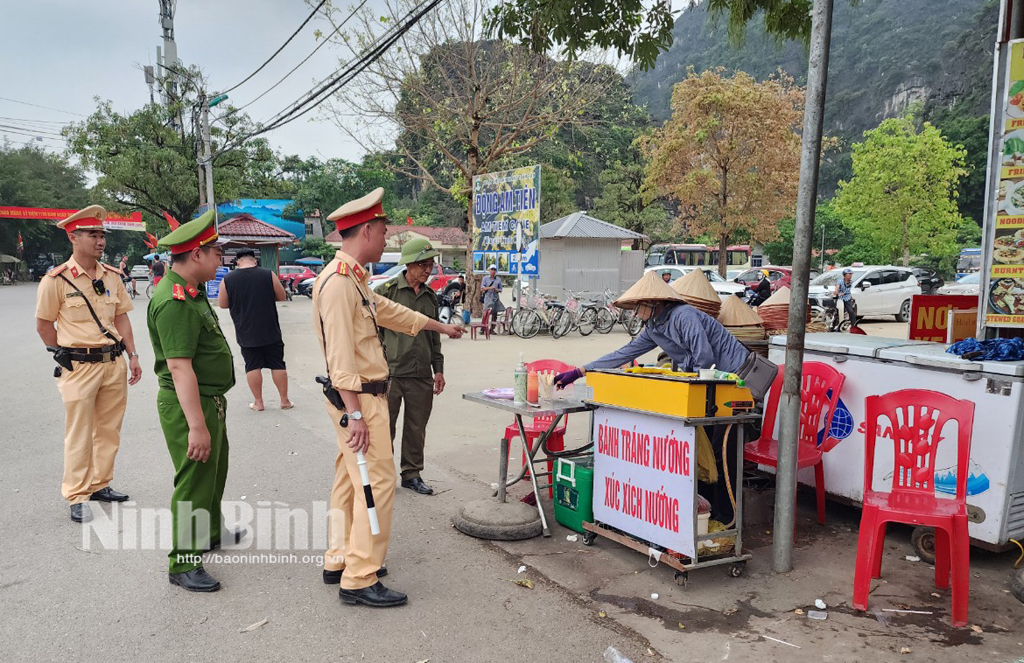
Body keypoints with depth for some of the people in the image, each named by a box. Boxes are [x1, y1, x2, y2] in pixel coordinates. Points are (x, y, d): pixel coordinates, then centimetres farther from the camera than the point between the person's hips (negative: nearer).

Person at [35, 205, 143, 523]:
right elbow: (44, 324, -2)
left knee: (109, 429, 13)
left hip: (114, 363, 5)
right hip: (79, 367, -5)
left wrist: (132, 355, 7)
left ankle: (100, 485, 27)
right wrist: (68, 357, 0)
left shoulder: (111, 276, 7)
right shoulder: (56, 280, -8)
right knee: (79, 435, 1)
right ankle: (77, 497, 12)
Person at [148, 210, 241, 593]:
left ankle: (211, 533, 45)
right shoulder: (175, 302, -24)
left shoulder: (191, 293, 10)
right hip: (189, 405, -11)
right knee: (195, 480, 0)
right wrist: (197, 425, -30)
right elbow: (179, 367, -29)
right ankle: (183, 565, 14)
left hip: (208, 401, 11)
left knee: (214, 471, 25)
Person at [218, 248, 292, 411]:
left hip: (246, 333, 0)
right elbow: (282, 297, 4)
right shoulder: (268, 275, -6)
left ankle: (258, 402, 13)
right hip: (270, 331, 0)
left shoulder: (228, 279, -5)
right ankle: (284, 401, 15)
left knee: (252, 366, 8)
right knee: (278, 365, 9)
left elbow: (222, 304, 4)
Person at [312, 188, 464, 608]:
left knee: (350, 480, 17)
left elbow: (389, 311, 29)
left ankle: (340, 561, 30)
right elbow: (340, 355, -23)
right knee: (377, 483, -6)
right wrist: (354, 413, -24)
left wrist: (439, 326, 39)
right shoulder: (338, 282, -19)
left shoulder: (354, 279, 14)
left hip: (365, 398, 11)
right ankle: (360, 580, 3)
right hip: (358, 400, -11)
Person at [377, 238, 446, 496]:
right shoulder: (387, 290, -4)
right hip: (390, 373, -5)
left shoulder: (430, 296, 13)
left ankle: (412, 474, 24)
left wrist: (438, 369, 16)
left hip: (422, 375, 5)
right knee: (384, 427, 1)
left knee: (416, 429, 12)